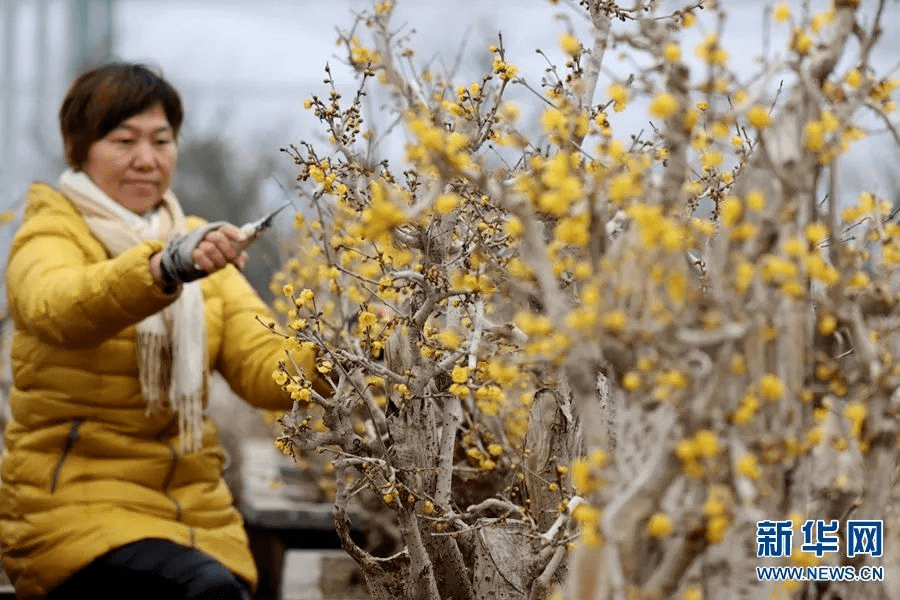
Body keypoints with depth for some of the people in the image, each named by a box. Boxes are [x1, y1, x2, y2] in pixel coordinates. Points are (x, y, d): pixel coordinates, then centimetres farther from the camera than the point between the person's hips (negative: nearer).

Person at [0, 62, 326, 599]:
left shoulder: (202, 250, 16)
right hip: (75, 503, -5)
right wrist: (165, 266, -42)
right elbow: (57, 307, -25)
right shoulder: (52, 234, 0)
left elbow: (266, 371, 3)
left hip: (196, 508, 6)